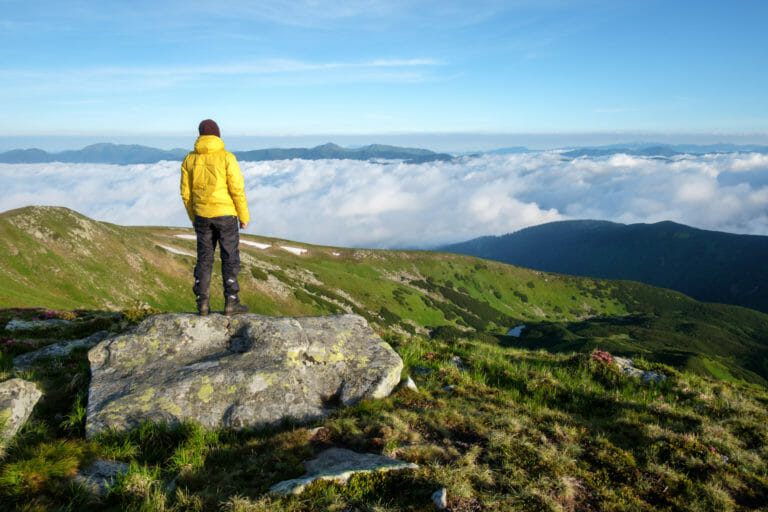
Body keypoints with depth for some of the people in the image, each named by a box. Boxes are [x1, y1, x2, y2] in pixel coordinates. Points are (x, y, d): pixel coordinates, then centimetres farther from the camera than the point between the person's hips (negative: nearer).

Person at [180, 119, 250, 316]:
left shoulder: (189, 160, 3)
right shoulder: (226, 157, -10)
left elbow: (186, 194, 6)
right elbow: (237, 189, -13)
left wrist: (194, 219, 17)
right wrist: (244, 216, -4)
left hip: (202, 216, 4)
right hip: (225, 215, -4)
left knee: (204, 259, 10)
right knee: (230, 258, 4)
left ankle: (203, 303, 9)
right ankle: (231, 303, 5)